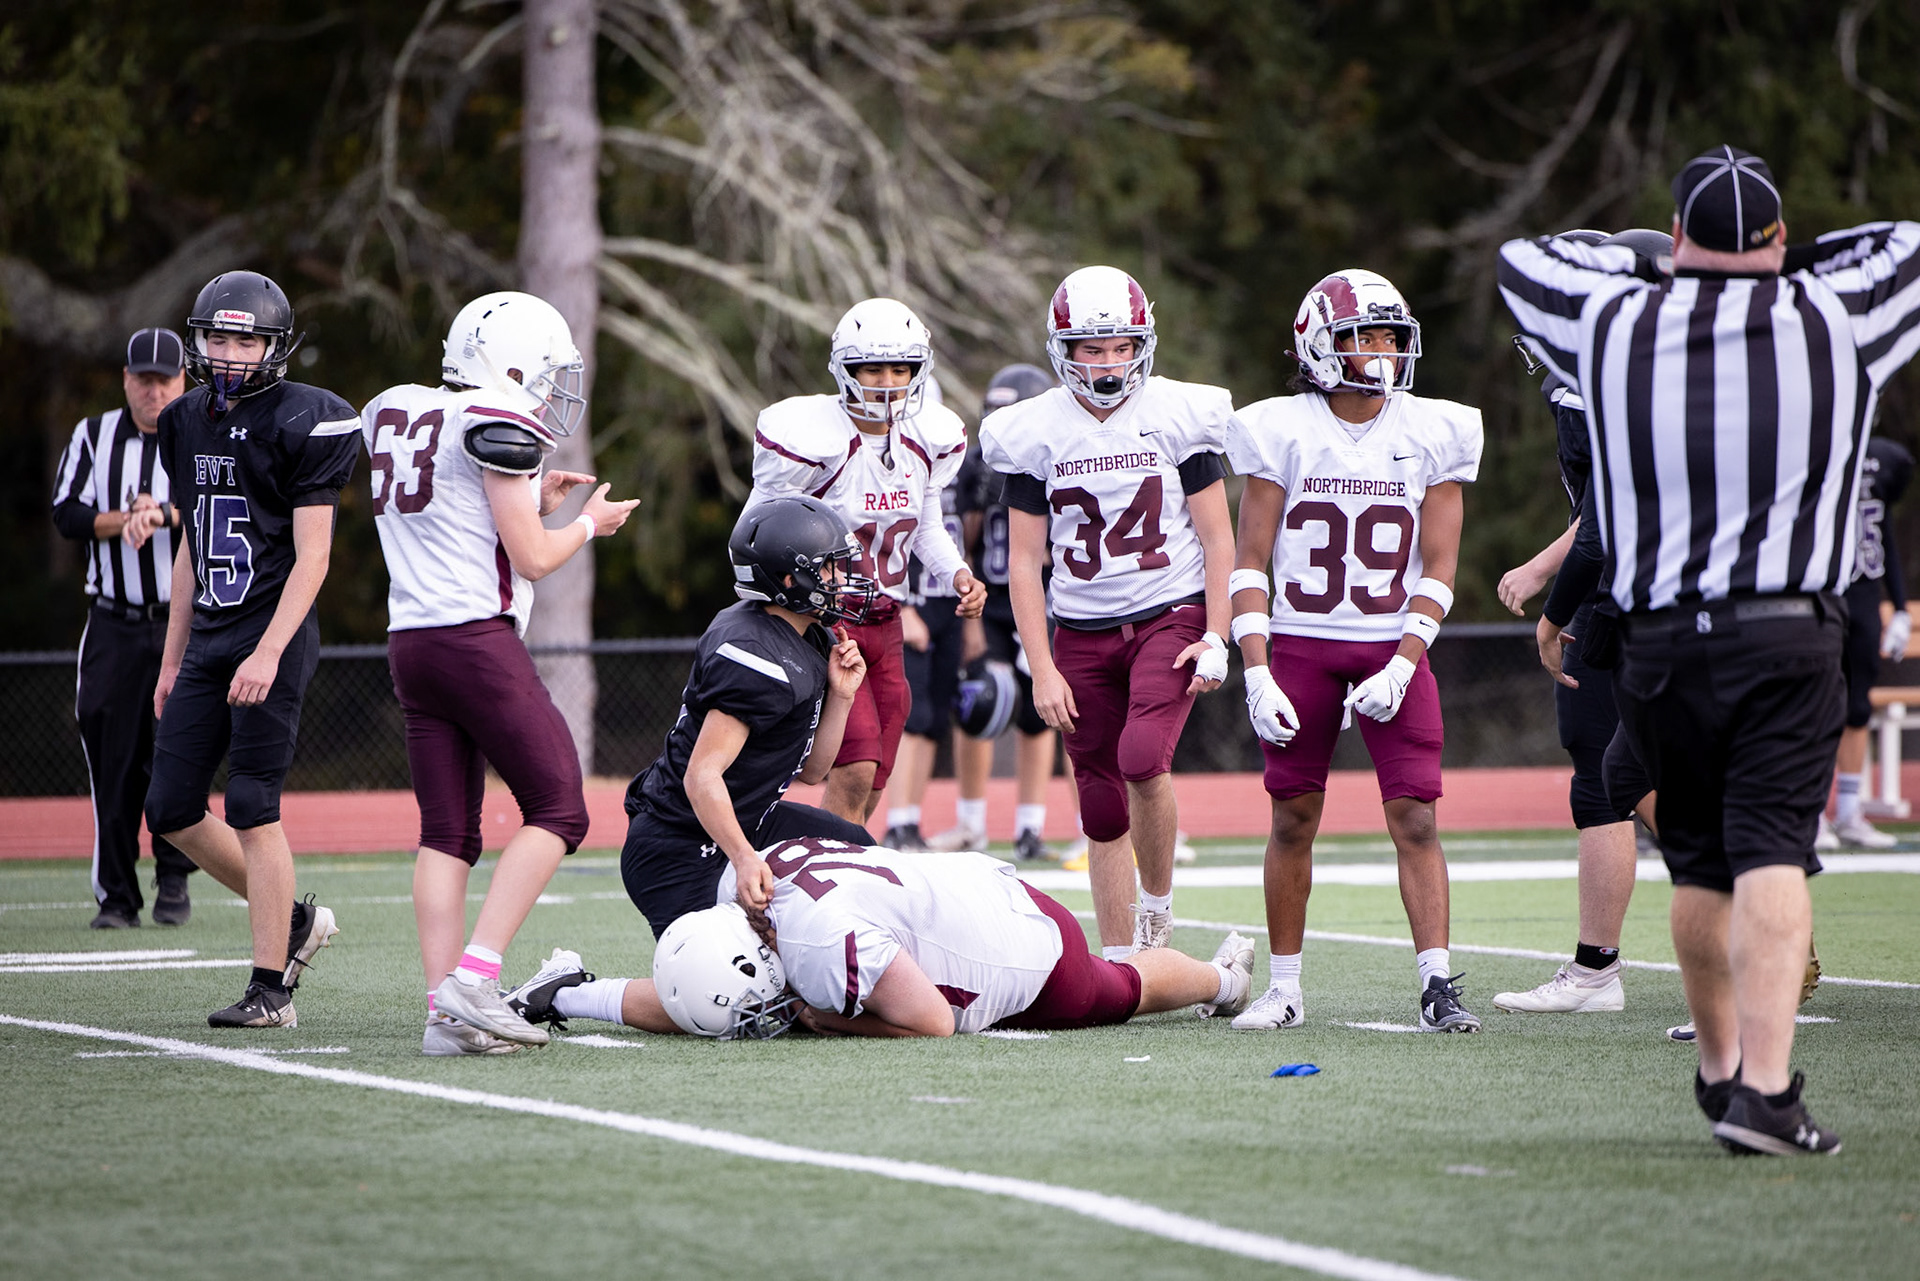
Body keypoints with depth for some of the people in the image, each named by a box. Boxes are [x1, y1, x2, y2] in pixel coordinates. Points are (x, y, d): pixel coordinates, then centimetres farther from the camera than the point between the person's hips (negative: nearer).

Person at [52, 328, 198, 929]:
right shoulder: (93, 436, 8)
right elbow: (67, 514, -1)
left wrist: (161, 514, -26)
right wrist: (129, 519, -15)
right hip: (115, 625, 2)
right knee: (112, 758, -2)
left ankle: (174, 878, 9)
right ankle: (116, 897, 3)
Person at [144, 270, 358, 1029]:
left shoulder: (302, 423, -9)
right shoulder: (190, 423, 14)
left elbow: (311, 555, -12)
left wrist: (268, 652, -21)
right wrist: (172, 659, 20)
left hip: (272, 637, -8)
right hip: (208, 639, 8)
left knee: (252, 809, -10)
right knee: (172, 809, 5)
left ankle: (271, 988, -3)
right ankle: (294, 921, 22)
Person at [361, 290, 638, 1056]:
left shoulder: (391, 412, 15)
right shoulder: (496, 427, -9)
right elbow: (532, 559, -8)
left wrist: (530, 499, 24)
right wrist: (587, 525, 10)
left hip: (410, 641, 8)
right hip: (476, 638, -8)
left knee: (446, 833, 7)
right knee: (557, 810, -2)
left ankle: (445, 1011, -1)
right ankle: (473, 977, -13)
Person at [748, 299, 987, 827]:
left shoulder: (930, 440, 2)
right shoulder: (811, 437, -17)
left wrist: (956, 574, -1)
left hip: (884, 625, 7)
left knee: (865, 797, 7)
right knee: (854, 770, -20)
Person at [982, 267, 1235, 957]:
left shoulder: (1180, 415, -4)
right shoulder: (1035, 433, -1)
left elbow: (1218, 538, 0)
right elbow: (1024, 562, 1)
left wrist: (1216, 639, -8)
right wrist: (1043, 669, -5)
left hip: (1171, 615, -2)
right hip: (1082, 633, 2)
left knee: (1143, 758, -26)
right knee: (1102, 808, 4)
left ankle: (1159, 901, -2)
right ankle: (1119, 963, 15)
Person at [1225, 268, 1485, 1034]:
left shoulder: (1432, 433, 2)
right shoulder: (1282, 432, -2)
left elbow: (1437, 567, 1)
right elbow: (1251, 562, 0)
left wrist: (1402, 666, -10)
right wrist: (1256, 672, -8)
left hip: (1391, 648, 0)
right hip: (1299, 647, 0)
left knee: (1415, 816, -8)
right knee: (1293, 818, 4)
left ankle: (1437, 984, -7)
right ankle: (1284, 986, 14)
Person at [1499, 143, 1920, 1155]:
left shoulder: (1615, 325, 2)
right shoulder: (1830, 321, 0)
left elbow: (1523, 262, 22)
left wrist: (1655, 263, 29)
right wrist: (1784, 267, 26)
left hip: (1658, 643, 2)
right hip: (1784, 635, -2)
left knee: (1699, 864, 13)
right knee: (1772, 855, -9)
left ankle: (1721, 1066, 26)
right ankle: (1763, 1087, -20)